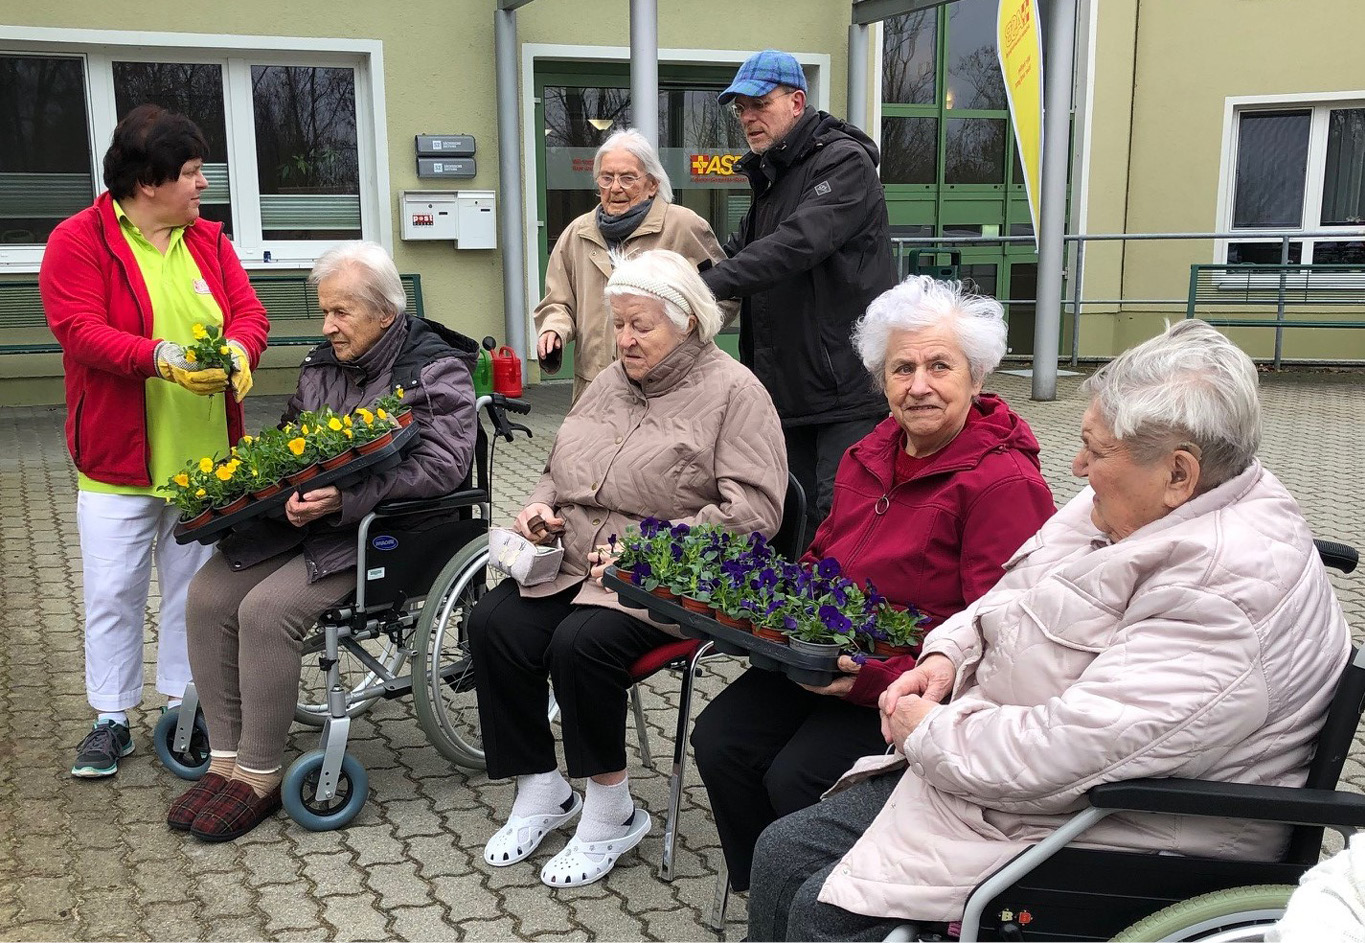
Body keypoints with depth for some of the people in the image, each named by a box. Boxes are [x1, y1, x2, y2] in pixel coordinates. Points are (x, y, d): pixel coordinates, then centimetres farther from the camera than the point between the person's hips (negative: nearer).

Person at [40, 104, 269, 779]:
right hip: (118, 462, -4)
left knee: (194, 587, 13)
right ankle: (112, 719, 19)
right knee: (113, 594, 4)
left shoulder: (208, 240, 8)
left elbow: (250, 312, 3)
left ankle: (184, 705, 27)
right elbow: (81, 331, -17)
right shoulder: (78, 241, -7)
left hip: (205, 459, 4)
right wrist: (161, 358, -31)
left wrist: (237, 349, -20)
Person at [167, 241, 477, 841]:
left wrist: (343, 499, -28)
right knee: (208, 595, -11)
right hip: (298, 517, 8)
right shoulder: (323, 363, 15)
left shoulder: (436, 369, -8)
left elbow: (442, 465, -19)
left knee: (267, 609, -26)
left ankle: (259, 776, -10)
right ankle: (227, 758, -1)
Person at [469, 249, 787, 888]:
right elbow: (560, 468, 28)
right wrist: (541, 503, 4)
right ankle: (540, 791, 1)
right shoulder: (611, 382, 17)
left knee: (580, 642, -30)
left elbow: (753, 511, -15)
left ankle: (610, 812, -8)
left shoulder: (733, 391, -6)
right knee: (492, 623, -16)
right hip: (571, 562, 7)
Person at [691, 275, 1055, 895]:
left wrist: (873, 677, -29)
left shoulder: (1006, 483, -16)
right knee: (718, 739, -11)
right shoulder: (870, 456, 10)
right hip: (825, 656, 8)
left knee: (796, 776, -24)